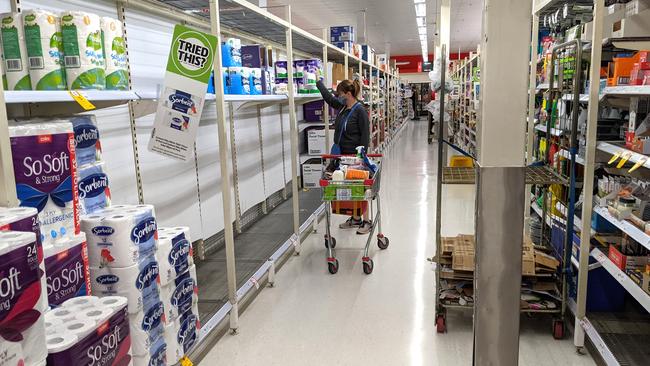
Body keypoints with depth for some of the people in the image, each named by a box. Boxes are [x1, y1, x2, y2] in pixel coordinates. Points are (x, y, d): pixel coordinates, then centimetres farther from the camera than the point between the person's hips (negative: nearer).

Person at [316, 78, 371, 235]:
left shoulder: (360, 111, -14)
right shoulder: (342, 106, 7)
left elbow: (365, 135, -15)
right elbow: (328, 98, 23)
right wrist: (319, 83, 28)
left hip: (355, 155, -8)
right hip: (343, 154, 8)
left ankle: (366, 221, 9)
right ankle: (355, 219, 24)